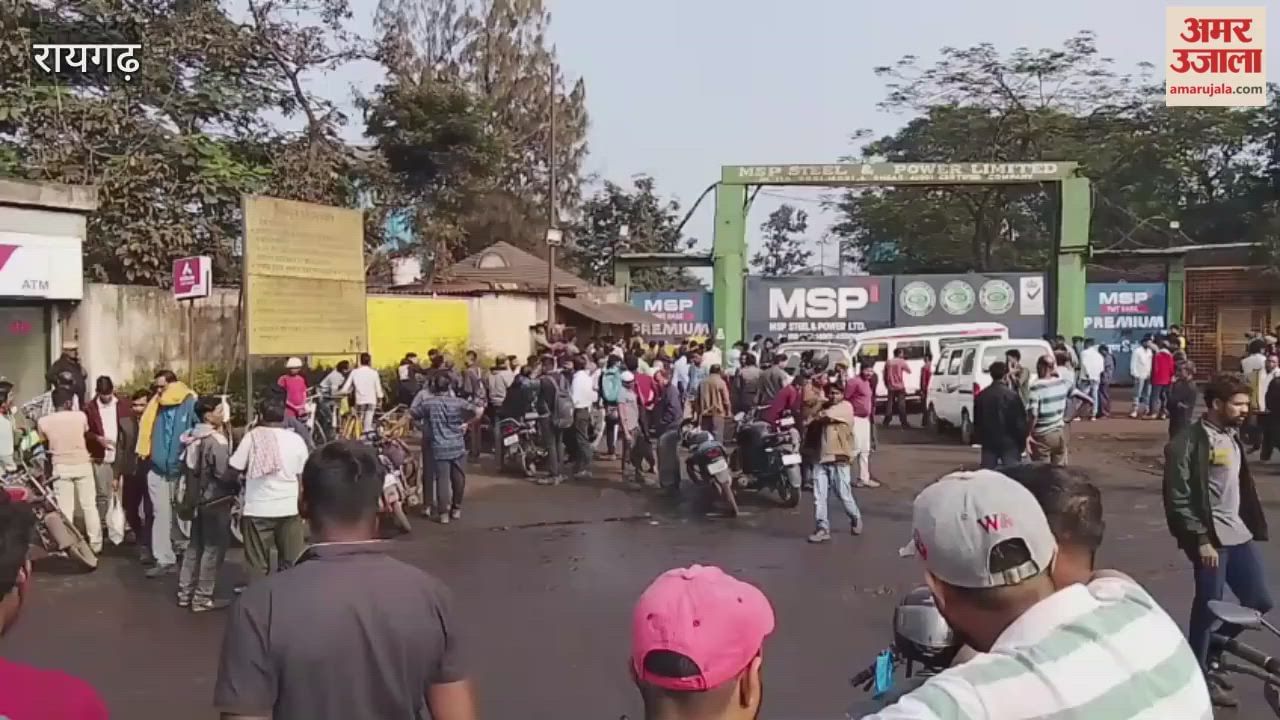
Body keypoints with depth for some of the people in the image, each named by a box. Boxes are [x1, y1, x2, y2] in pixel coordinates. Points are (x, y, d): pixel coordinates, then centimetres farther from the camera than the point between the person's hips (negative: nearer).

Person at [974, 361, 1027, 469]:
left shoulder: (980, 396, 2)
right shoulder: (1012, 395, -12)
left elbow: (976, 422, 10)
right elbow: (1021, 421, -9)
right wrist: (1022, 441, 2)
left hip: (988, 442, 4)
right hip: (1009, 443, -4)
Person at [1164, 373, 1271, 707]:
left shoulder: (1232, 435, 11)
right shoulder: (1188, 443, -16)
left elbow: (1241, 485, 18)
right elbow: (1178, 499, -17)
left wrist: (1252, 525, 15)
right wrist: (1201, 540, -19)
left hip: (1238, 532, 8)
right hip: (1210, 536, -8)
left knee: (1259, 600, 11)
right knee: (1209, 605, 2)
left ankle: (1212, 649, 31)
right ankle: (1199, 673, 20)